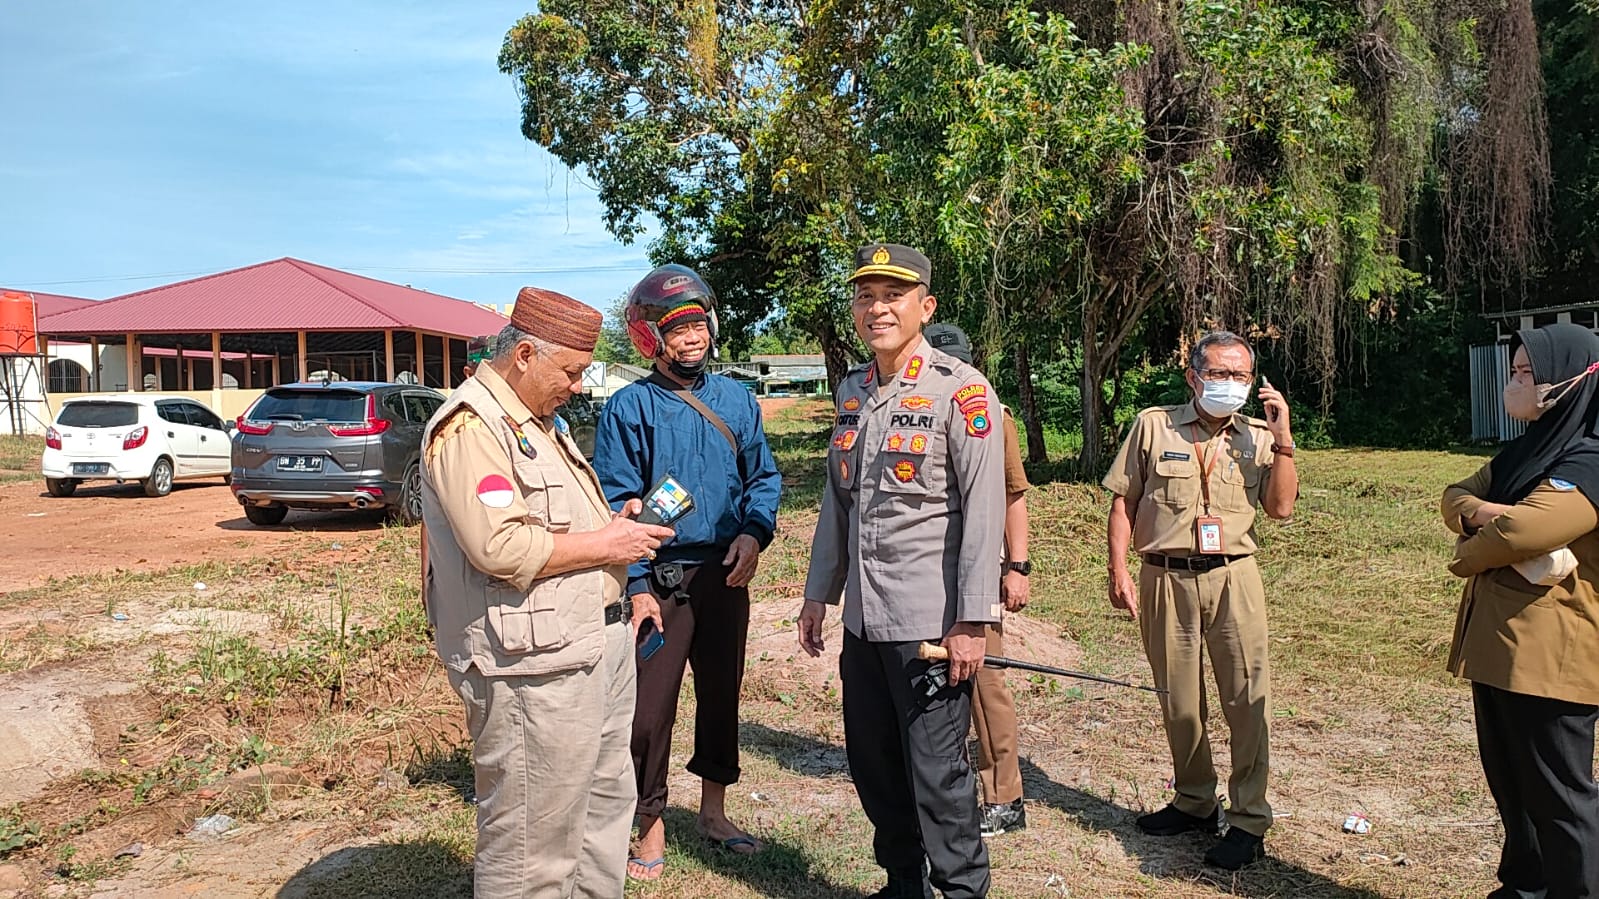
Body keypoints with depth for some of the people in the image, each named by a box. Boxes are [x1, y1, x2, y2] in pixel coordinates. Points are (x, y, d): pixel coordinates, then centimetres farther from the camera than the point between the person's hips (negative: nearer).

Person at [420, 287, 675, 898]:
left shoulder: (536, 421, 18)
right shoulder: (469, 427, -15)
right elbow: (500, 546, -26)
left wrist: (615, 526, 10)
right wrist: (603, 546, -16)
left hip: (599, 640, 11)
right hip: (534, 666, -10)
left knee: (607, 804, 21)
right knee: (532, 845, 0)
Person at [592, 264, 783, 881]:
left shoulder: (736, 400, 6)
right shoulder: (628, 408, -6)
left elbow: (763, 475, 11)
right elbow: (615, 505, -9)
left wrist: (755, 531, -8)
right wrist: (637, 586, -15)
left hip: (726, 576, 4)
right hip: (661, 581, -4)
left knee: (722, 693, 16)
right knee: (650, 709, 0)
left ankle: (714, 811, 35)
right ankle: (651, 829, 20)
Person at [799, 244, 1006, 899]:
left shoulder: (961, 390, -9)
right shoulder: (852, 390, 12)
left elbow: (985, 512, -13)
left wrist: (971, 622, -17)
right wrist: (819, 593, 15)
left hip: (930, 621, -7)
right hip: (863, 619, 7)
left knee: (937, 772, 2)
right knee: (872, 764, 16)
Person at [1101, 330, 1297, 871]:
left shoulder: (1257, 438, 9)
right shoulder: (1153, 426, 4)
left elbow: (1281, 507, -2)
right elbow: (1123, 502, 3)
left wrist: (1282, 438, -7)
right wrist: (1118, 572, -4)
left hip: (1233, 577, 0)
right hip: (1165, 578, 0)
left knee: (1247, 697, -3)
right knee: (1178, 699, 10)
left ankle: (1249, 820, 10)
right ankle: (1194, 801, 28)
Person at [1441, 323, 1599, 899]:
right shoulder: (1525, 451, 13)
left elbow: (1519, 532, -26)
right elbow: (1456, 497, 10)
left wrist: (1469, 556, -6)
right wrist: (1481, 512, -12)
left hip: (1548, 653, -9)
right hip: (1498, 642, 9)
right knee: (1508, 781, 19)